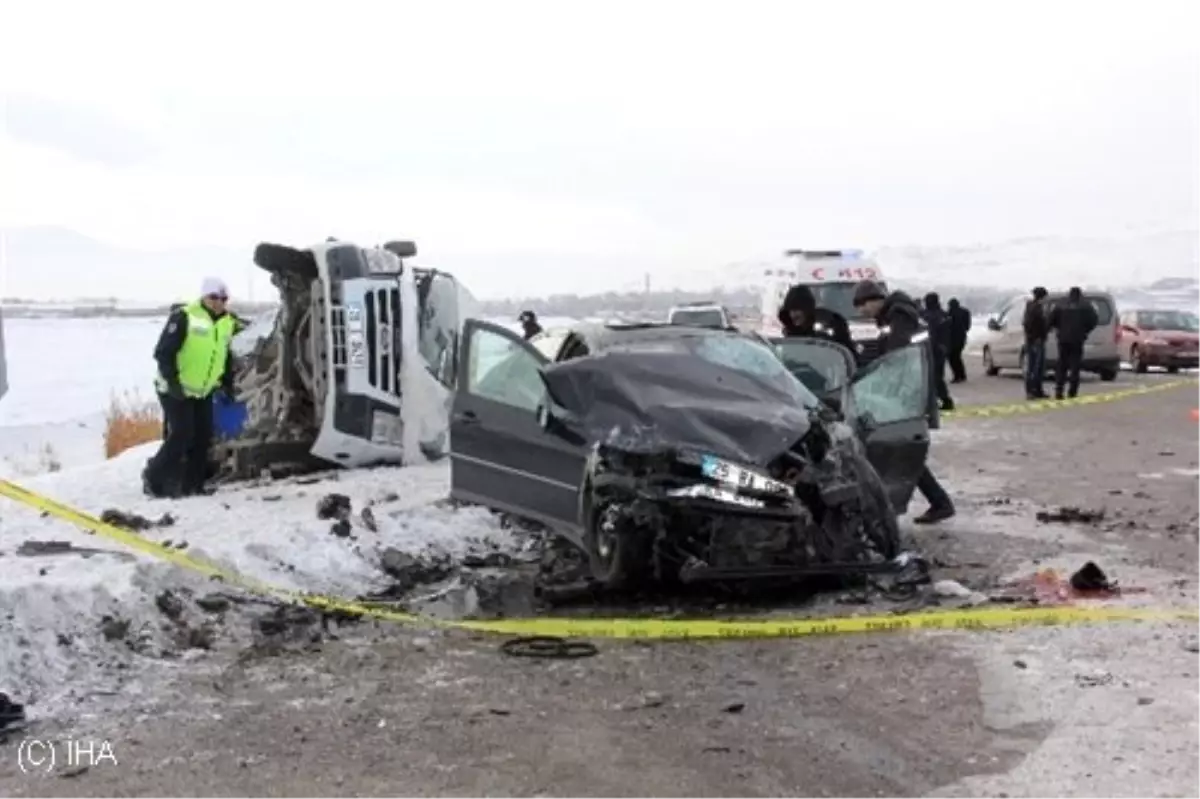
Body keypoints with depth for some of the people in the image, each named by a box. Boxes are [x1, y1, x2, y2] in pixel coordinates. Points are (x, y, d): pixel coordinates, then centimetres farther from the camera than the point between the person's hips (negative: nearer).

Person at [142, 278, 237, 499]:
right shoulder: (184, 317, -14)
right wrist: (173, 381, -22)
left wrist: (228, 385, 15)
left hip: (204, 392, 7)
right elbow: (163, 352, -16)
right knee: (181, 435, -13)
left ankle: (192, 485, 12)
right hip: (176, 391, -7)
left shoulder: (227, 323, 8)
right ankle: (153, 479, 1)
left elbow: (225, 358, 21)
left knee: (203, 437, 2)